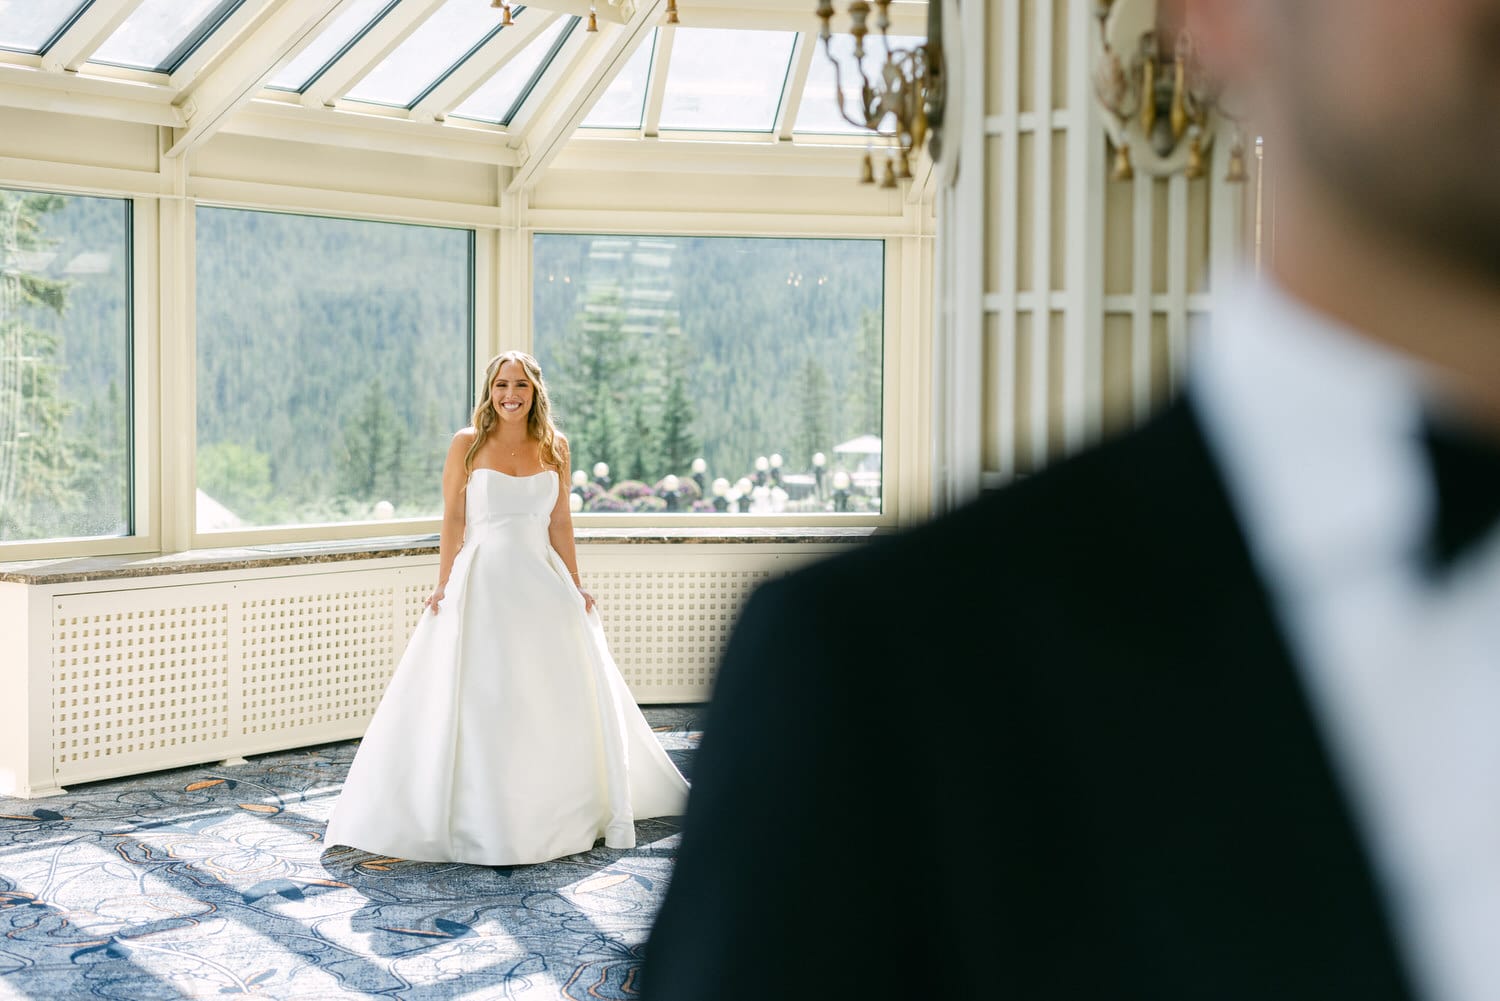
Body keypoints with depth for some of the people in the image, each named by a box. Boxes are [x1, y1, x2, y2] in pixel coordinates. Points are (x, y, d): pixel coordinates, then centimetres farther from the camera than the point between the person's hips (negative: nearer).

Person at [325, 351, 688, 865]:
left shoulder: (553, 447, 7)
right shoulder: (467, 444, -2)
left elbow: (560, 523, 10)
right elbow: (452, 520, -2)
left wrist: (574, 588, 7)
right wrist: (444, 587, -10)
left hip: (541, 582, 4)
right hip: (482, 581, -4)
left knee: (563, 701, 8)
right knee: (479, 702, -4)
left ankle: (564, 811, 25)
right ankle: (480, 819, 4)